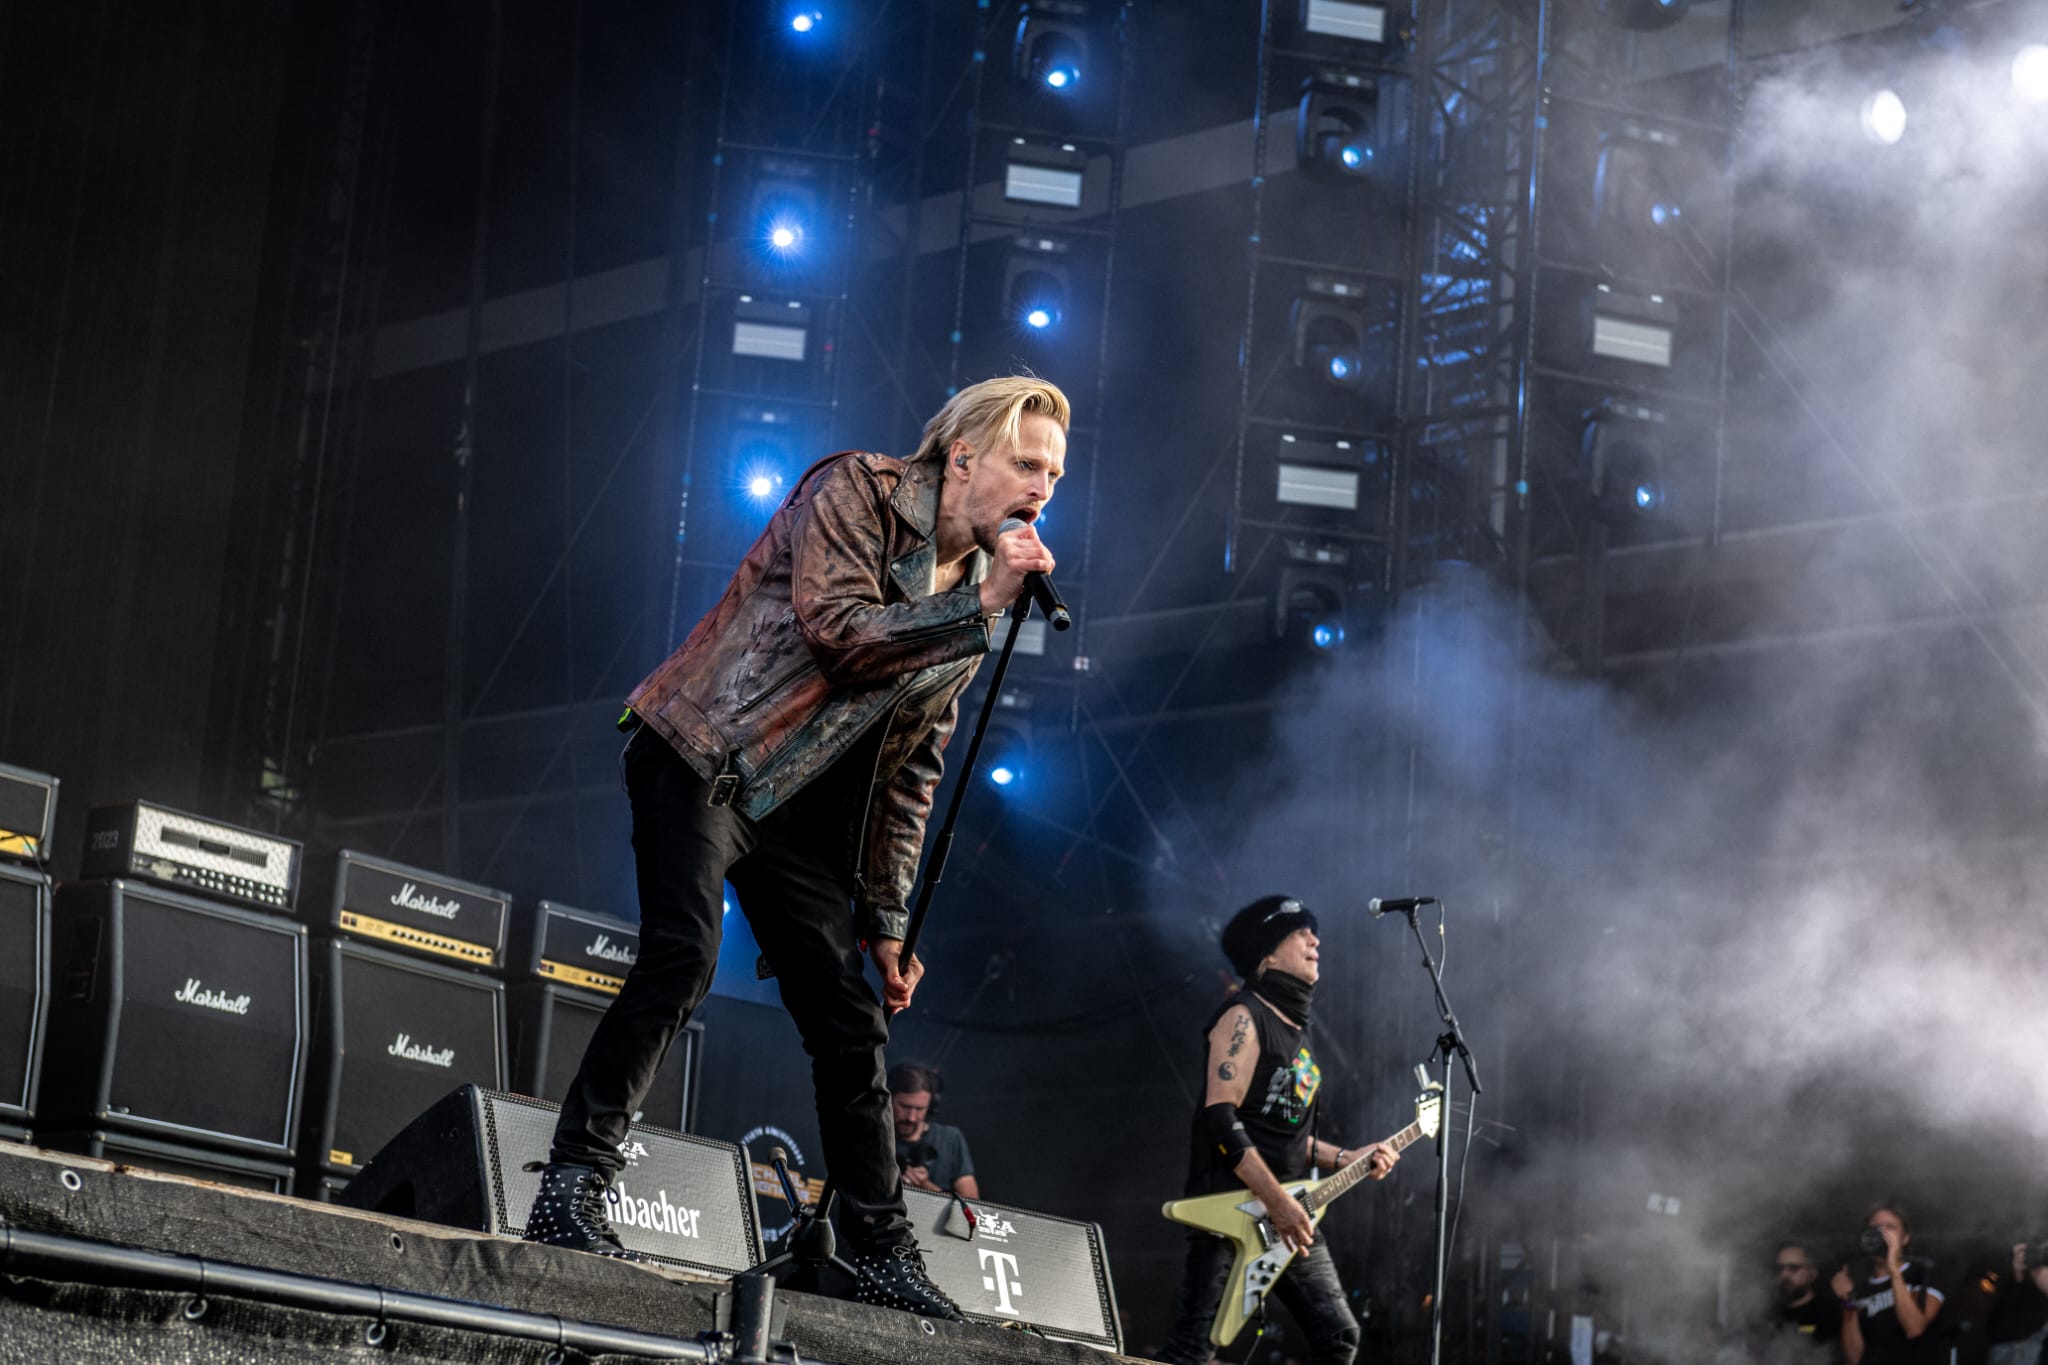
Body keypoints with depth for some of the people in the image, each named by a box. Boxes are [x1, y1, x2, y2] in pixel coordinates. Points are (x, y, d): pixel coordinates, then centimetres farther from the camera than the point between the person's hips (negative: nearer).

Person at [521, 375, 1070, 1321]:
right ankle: (570, 1190, -24)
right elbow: (839, 630, -22)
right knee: (683, 956, -27)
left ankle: (881, 1258, 12)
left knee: (851, 1023, 4)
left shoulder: (976, 596, 12)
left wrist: (885, 915, 10)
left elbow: (911, 771, 14)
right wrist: (977, 613, -16)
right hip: (702, 756, -7)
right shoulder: (855, 492, -7)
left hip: (797, 809, 7)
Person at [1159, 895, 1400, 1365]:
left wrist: (1347, 1158, 12)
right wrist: (1276, 1201, -21)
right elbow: (1221, 1118, -18)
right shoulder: (1245, 1017, -8)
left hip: (1290, 1213, 9)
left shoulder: (1295, 1030, 20)